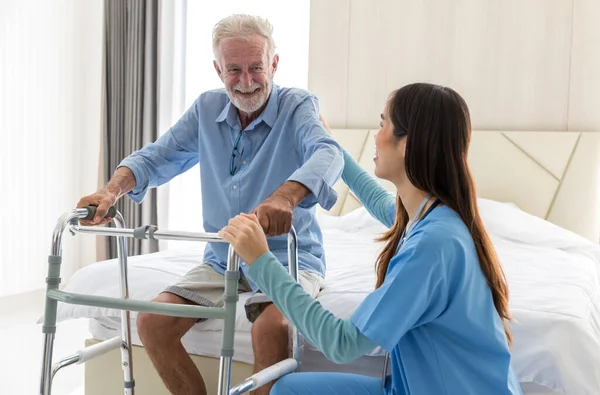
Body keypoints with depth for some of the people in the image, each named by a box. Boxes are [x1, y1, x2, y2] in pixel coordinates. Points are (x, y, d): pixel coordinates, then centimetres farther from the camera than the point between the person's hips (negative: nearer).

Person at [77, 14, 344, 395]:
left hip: (289, 257, -4)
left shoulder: (298, 106, -10)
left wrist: (286, 195, -53)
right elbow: (158, 157, 0)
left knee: (271, 327, -32)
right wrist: (112, 190, -22)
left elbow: (327, 153, -31)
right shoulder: (207, 109, 5)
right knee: (152, 322, -11)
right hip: (222, 258, 5)